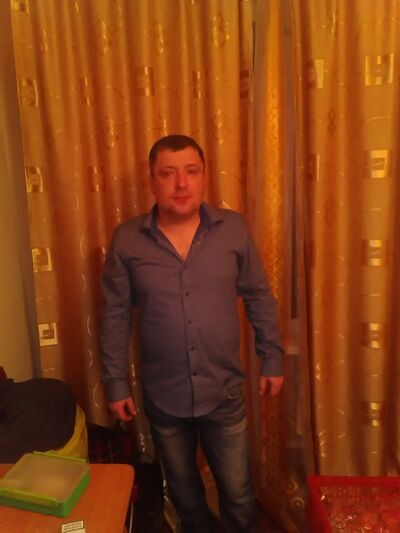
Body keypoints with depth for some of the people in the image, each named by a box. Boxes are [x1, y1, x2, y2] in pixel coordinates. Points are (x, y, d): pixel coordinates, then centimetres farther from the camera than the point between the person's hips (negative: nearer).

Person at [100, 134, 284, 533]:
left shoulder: (233, 229, -9)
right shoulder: (127, 239, -11)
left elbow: (259, 297, 0)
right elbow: (115, 316, -4)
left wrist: (272, 359, 2)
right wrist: (115, 383, -2)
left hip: (224, 392, 0)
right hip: (162, 396, 1)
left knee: (238, 494, 17)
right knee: (182, 488, 26)